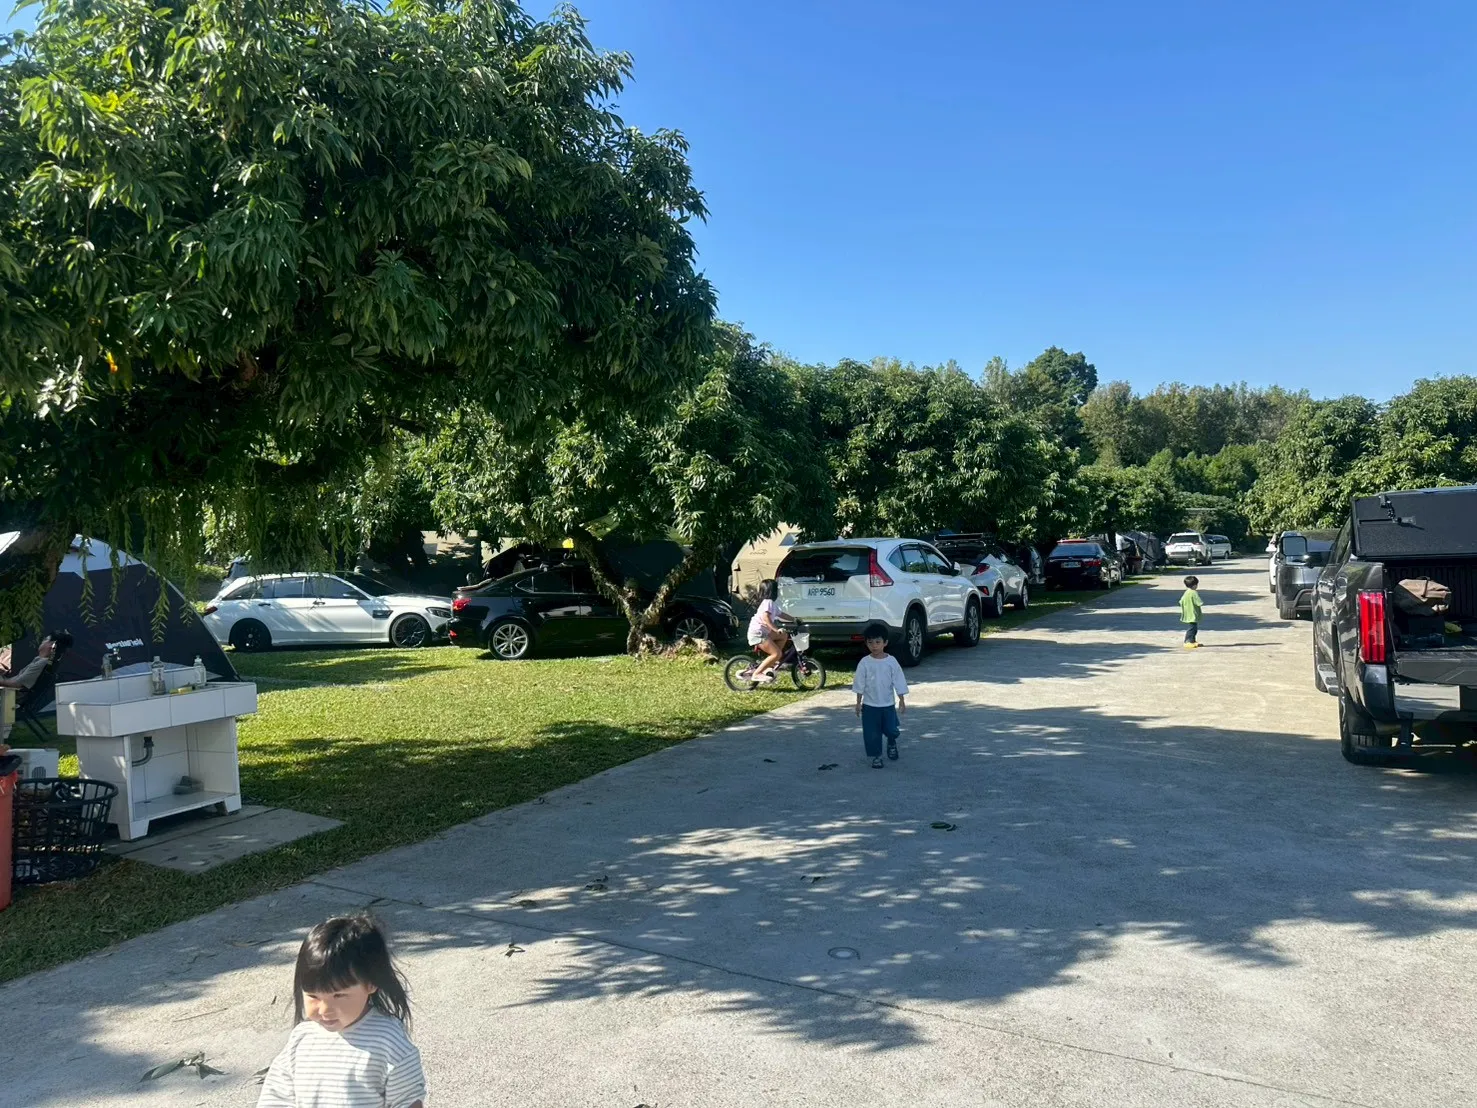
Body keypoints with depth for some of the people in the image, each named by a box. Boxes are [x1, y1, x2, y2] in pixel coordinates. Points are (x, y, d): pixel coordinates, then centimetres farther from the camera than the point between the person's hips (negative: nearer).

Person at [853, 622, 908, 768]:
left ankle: (892, 744, 33)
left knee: (892, 730, 0)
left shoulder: (891, 661, -6)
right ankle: (876, 756, 21)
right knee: (872, 733, 3)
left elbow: (899, 682, -1)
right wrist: (858, 703, -1)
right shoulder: (864, 663, -7)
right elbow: (860, 685, -1)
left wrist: (902, 701, -1)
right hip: (869, 705, 0)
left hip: (888, 704, 0)